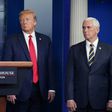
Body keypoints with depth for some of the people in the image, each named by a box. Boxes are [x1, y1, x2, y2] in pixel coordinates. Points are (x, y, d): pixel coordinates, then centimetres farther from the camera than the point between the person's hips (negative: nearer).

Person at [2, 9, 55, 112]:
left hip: (40, 90, 3)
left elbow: (49, 65, 7)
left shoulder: (45, 40, 9)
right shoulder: (12, 41, 0)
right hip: (20, 91, -2)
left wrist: (51, 88, 2)